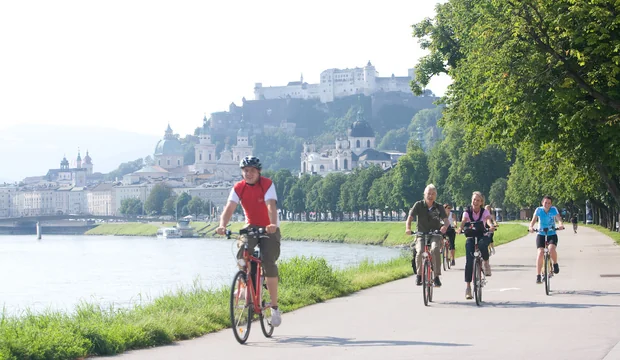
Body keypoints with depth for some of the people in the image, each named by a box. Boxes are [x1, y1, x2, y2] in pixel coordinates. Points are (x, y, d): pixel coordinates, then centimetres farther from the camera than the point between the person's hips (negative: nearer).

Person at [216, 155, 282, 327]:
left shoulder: (267, 184, -15)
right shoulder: (238, 188, -6)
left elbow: (271, 206, -30)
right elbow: (229, 208, -19)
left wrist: (273, 225, -49)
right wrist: (222, 225, -39)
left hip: (269, 229, -3)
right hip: (251, 227, 3)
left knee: (269, 262, -18)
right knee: (242, 254, -26)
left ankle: (274, 306, -11)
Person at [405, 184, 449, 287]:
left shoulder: (439, 207, 2)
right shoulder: (418, 205, 0)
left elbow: (446, 220, -8)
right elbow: (410, 217, -8)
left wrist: (445, 226, -32)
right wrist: (408, 228, -29)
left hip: (435, 234, 0)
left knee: (435, 249, -32)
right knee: (419, 251, -29)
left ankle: (437, 277, -24)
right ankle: (419, 275, -8)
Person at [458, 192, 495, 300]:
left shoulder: (484, 211, -4)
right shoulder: (467, 211, -3)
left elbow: (488, 219, -25)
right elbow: (463, 221, -22)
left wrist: (491, 225, -49)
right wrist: (460, 228, -45)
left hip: (482, 236, -1)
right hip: (471, 237, 1)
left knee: (482, 245, -38)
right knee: (469, 261, -15)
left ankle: (486, 262, -9)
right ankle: (468, 286, -11)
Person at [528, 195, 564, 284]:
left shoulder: (554, 209, -4)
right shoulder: (538, 210, -4)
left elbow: (559, 218, -17)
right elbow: (533, 220, -11)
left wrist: (561, 224, -39)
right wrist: (531, 227, -33)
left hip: (552, 234, -1)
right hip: (541, 235, 1)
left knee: (552, 249, -30)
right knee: (540, 252, -19)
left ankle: (555, 264, 2)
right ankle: (538, 276, -16)